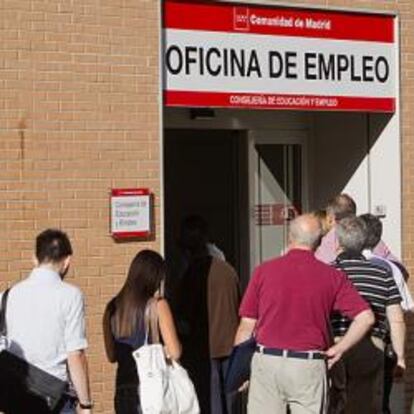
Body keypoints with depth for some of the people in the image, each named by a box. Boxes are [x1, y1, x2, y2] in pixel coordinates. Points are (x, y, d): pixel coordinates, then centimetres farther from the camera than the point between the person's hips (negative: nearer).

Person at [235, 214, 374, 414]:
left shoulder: (264, 271, 0)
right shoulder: (332, 277, 0)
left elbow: (247, 325, 2)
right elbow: (366, 317, -6)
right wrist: (338, 350, 3)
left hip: (266, 362, 0)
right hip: (309, 367, 0)